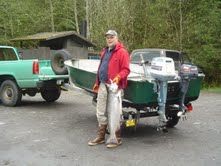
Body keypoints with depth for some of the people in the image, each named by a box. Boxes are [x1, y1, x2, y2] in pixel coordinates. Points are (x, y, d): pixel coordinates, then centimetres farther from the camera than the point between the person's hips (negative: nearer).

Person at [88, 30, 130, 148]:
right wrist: (97, 83, 23)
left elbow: (125, 70, -12)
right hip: (102, 86, 8)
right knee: (100, 113, 12)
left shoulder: (122, 52, -7)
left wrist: (118, 77, -28)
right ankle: (100, 136, 24)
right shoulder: (105, 51, 18)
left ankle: (116, 139, 10)